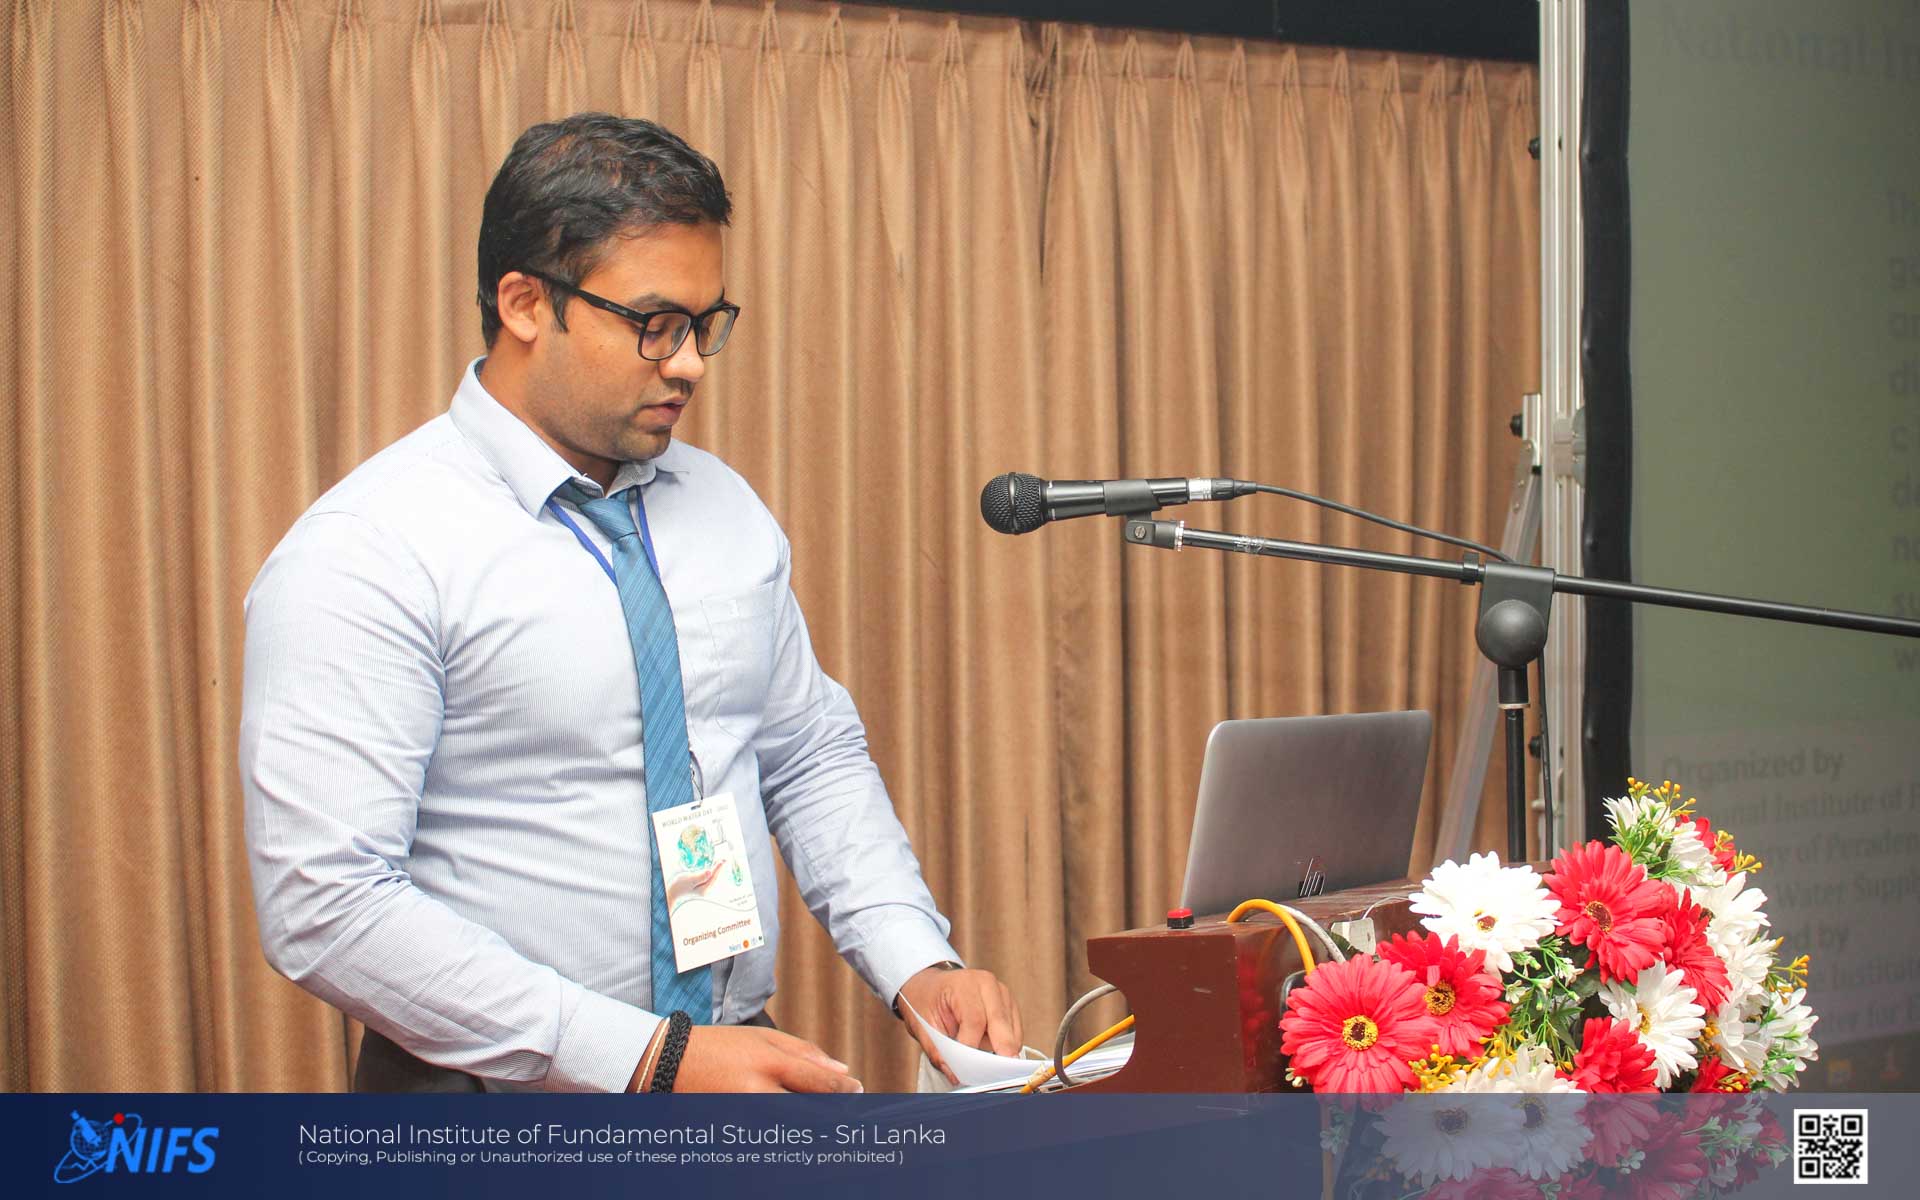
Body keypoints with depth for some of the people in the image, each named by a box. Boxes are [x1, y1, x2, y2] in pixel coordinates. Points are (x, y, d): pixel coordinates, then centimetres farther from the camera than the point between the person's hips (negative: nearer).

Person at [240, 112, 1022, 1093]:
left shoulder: (726, 511, 10)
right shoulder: (368, 554, -11)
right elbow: (323, 907, -17)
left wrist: (917, 965, -1)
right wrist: (654, 1061, -20)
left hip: (736, 1071, 5)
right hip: (496, 1092, -4)